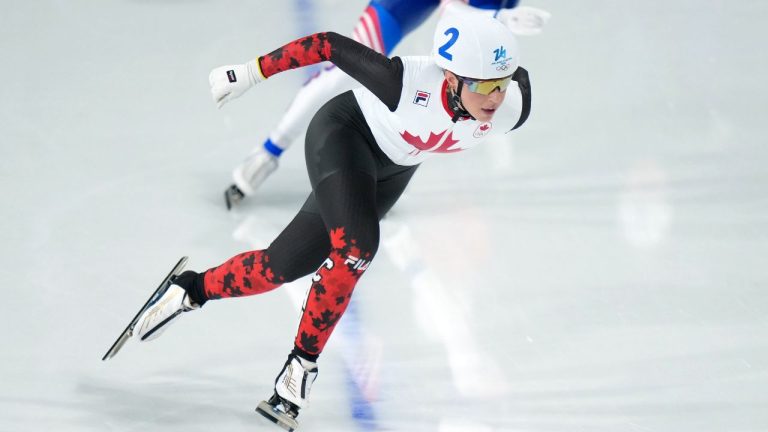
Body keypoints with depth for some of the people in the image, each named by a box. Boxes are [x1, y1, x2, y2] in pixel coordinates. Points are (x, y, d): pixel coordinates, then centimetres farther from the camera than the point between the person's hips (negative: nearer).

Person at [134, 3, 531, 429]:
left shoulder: (511, 108, -28)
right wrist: (250, 72, -22)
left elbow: (519, 76, -4)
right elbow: (330, 44, -28)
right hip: (344, 133, -5)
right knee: (356, 247, -27)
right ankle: (304, 362, -8)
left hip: (393, 168, 5)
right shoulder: (407, 82, -39)